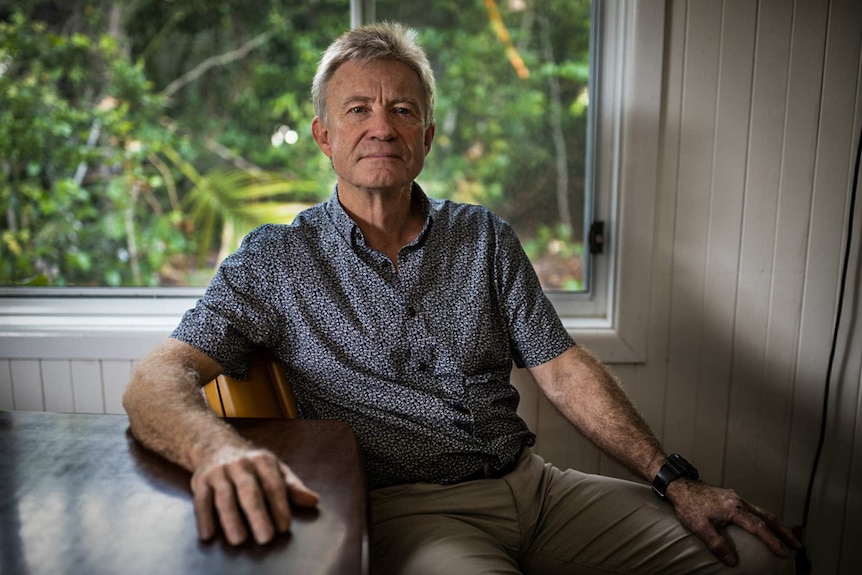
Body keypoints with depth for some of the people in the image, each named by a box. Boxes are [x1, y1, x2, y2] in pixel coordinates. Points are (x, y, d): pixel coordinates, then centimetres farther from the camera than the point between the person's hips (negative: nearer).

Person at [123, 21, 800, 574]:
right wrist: (219, 448, -34)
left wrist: (675, 478, -1)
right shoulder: (276, 261, 1)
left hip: (530, 482, 5)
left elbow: (562, 369, 8)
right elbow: (157, 381, -10)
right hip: (402, 506, -4)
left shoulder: (486, 238, 11)